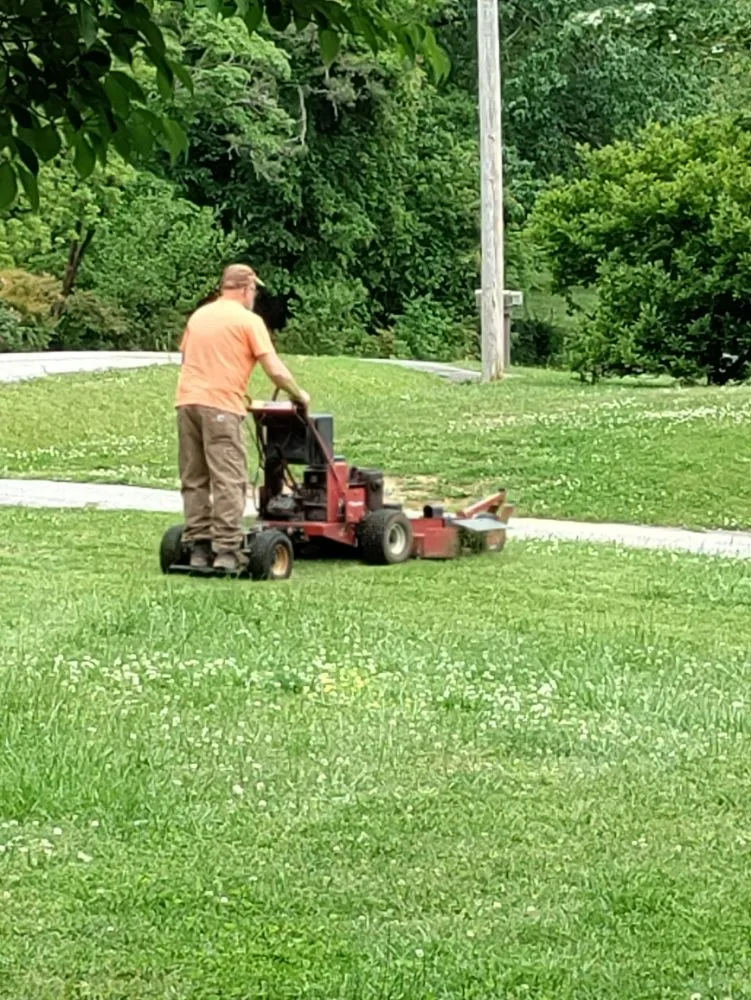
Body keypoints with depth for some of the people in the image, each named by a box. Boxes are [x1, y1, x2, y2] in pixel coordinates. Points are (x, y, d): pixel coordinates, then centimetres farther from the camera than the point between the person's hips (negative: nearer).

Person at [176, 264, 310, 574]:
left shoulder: (198, 315, 18)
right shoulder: (248, 320, -2)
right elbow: (275, 370, -6)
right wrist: (299, 395, 9)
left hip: (187, 400, 6)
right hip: (221, 407, -6)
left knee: (194, 479, 10)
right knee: (228, 480, -5)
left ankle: (198, 548, 10)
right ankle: (226, 551, -10)